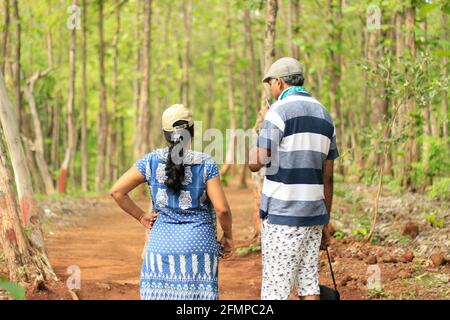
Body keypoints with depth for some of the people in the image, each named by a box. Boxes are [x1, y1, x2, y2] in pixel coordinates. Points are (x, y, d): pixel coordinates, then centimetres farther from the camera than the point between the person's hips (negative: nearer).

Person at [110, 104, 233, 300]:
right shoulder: (205, 163, -3)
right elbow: (221, 209, -8)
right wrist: (228, 236, 8)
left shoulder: (152, 161, 3)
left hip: (162, 245, 2)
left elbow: (117, 191, 1)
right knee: (198, 295, 1)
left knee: (159, 294, 5)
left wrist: (141, 216, 10)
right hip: (198, 246, -2)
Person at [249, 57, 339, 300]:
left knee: (275, 288, -3)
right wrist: (325, 223, 18)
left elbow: (256, 163, -11)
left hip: (282, 214, -7)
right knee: (308, 285, 10)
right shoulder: (324, 116, 12)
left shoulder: (280, 111, -9)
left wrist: (261, 138, 9)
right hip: (313, 214, 7)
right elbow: (327, 177, 13)